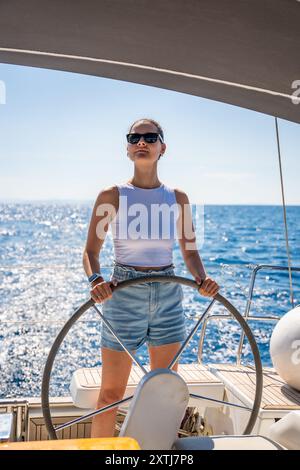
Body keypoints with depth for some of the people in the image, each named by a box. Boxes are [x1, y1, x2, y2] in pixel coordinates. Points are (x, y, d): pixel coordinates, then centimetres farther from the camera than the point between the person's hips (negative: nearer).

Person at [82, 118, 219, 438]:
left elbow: (190, 251, 9)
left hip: (168, 298, 3)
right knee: (111, 393, 3)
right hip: (124, 297, -3)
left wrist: (202, 279, -10)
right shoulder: (112, 196, -3)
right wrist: (96, 280, -23)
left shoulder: (177, 199, 5)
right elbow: (90, 251, -3)